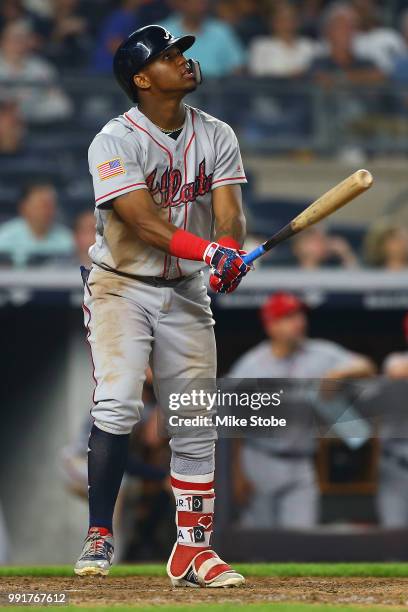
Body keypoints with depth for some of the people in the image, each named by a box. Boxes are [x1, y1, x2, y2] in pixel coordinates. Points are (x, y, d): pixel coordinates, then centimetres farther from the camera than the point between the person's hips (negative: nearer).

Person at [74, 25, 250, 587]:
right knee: (117, 404, -20)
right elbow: (142, 222, -24)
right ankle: (99, 536, -14)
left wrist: (230, 252, -32)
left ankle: (193, 550, 11)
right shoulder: (115, 140, -13)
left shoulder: (216, 136, 2)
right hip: (122, 287, -5)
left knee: (197, 424, 3)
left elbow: (228, 209, -9)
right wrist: (208, 250, -38)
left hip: (186, 292, 5)